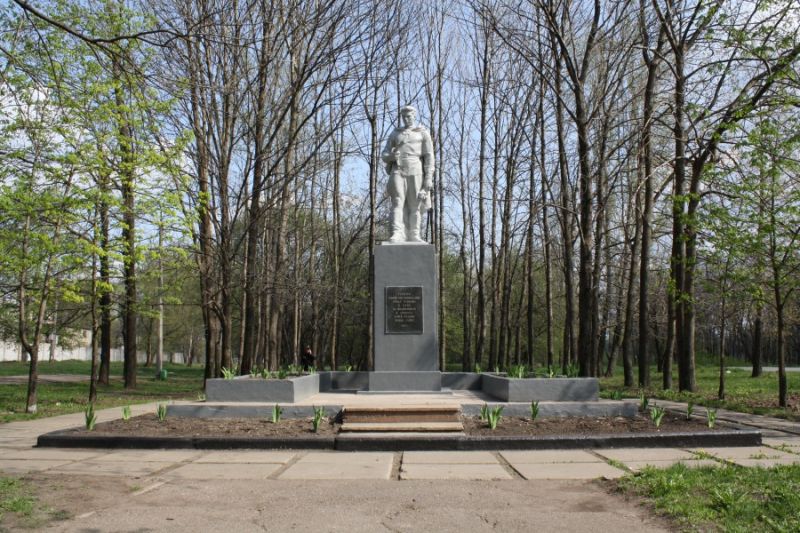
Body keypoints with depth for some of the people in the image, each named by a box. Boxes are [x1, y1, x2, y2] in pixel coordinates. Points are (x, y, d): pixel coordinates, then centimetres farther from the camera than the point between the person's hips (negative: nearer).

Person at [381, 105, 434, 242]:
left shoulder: (423, 133, 10)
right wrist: (391, 156, -13)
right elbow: (384, 155, 12)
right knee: (397, 202, -15)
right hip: (398, 171, 1)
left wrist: (429, 178, -9)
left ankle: (413, 236, 7)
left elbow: (429, 157, 2)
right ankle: (397, 234, -26)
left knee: (414, 206, 0)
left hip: (415, 172, -1)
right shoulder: (395, 133, 17)